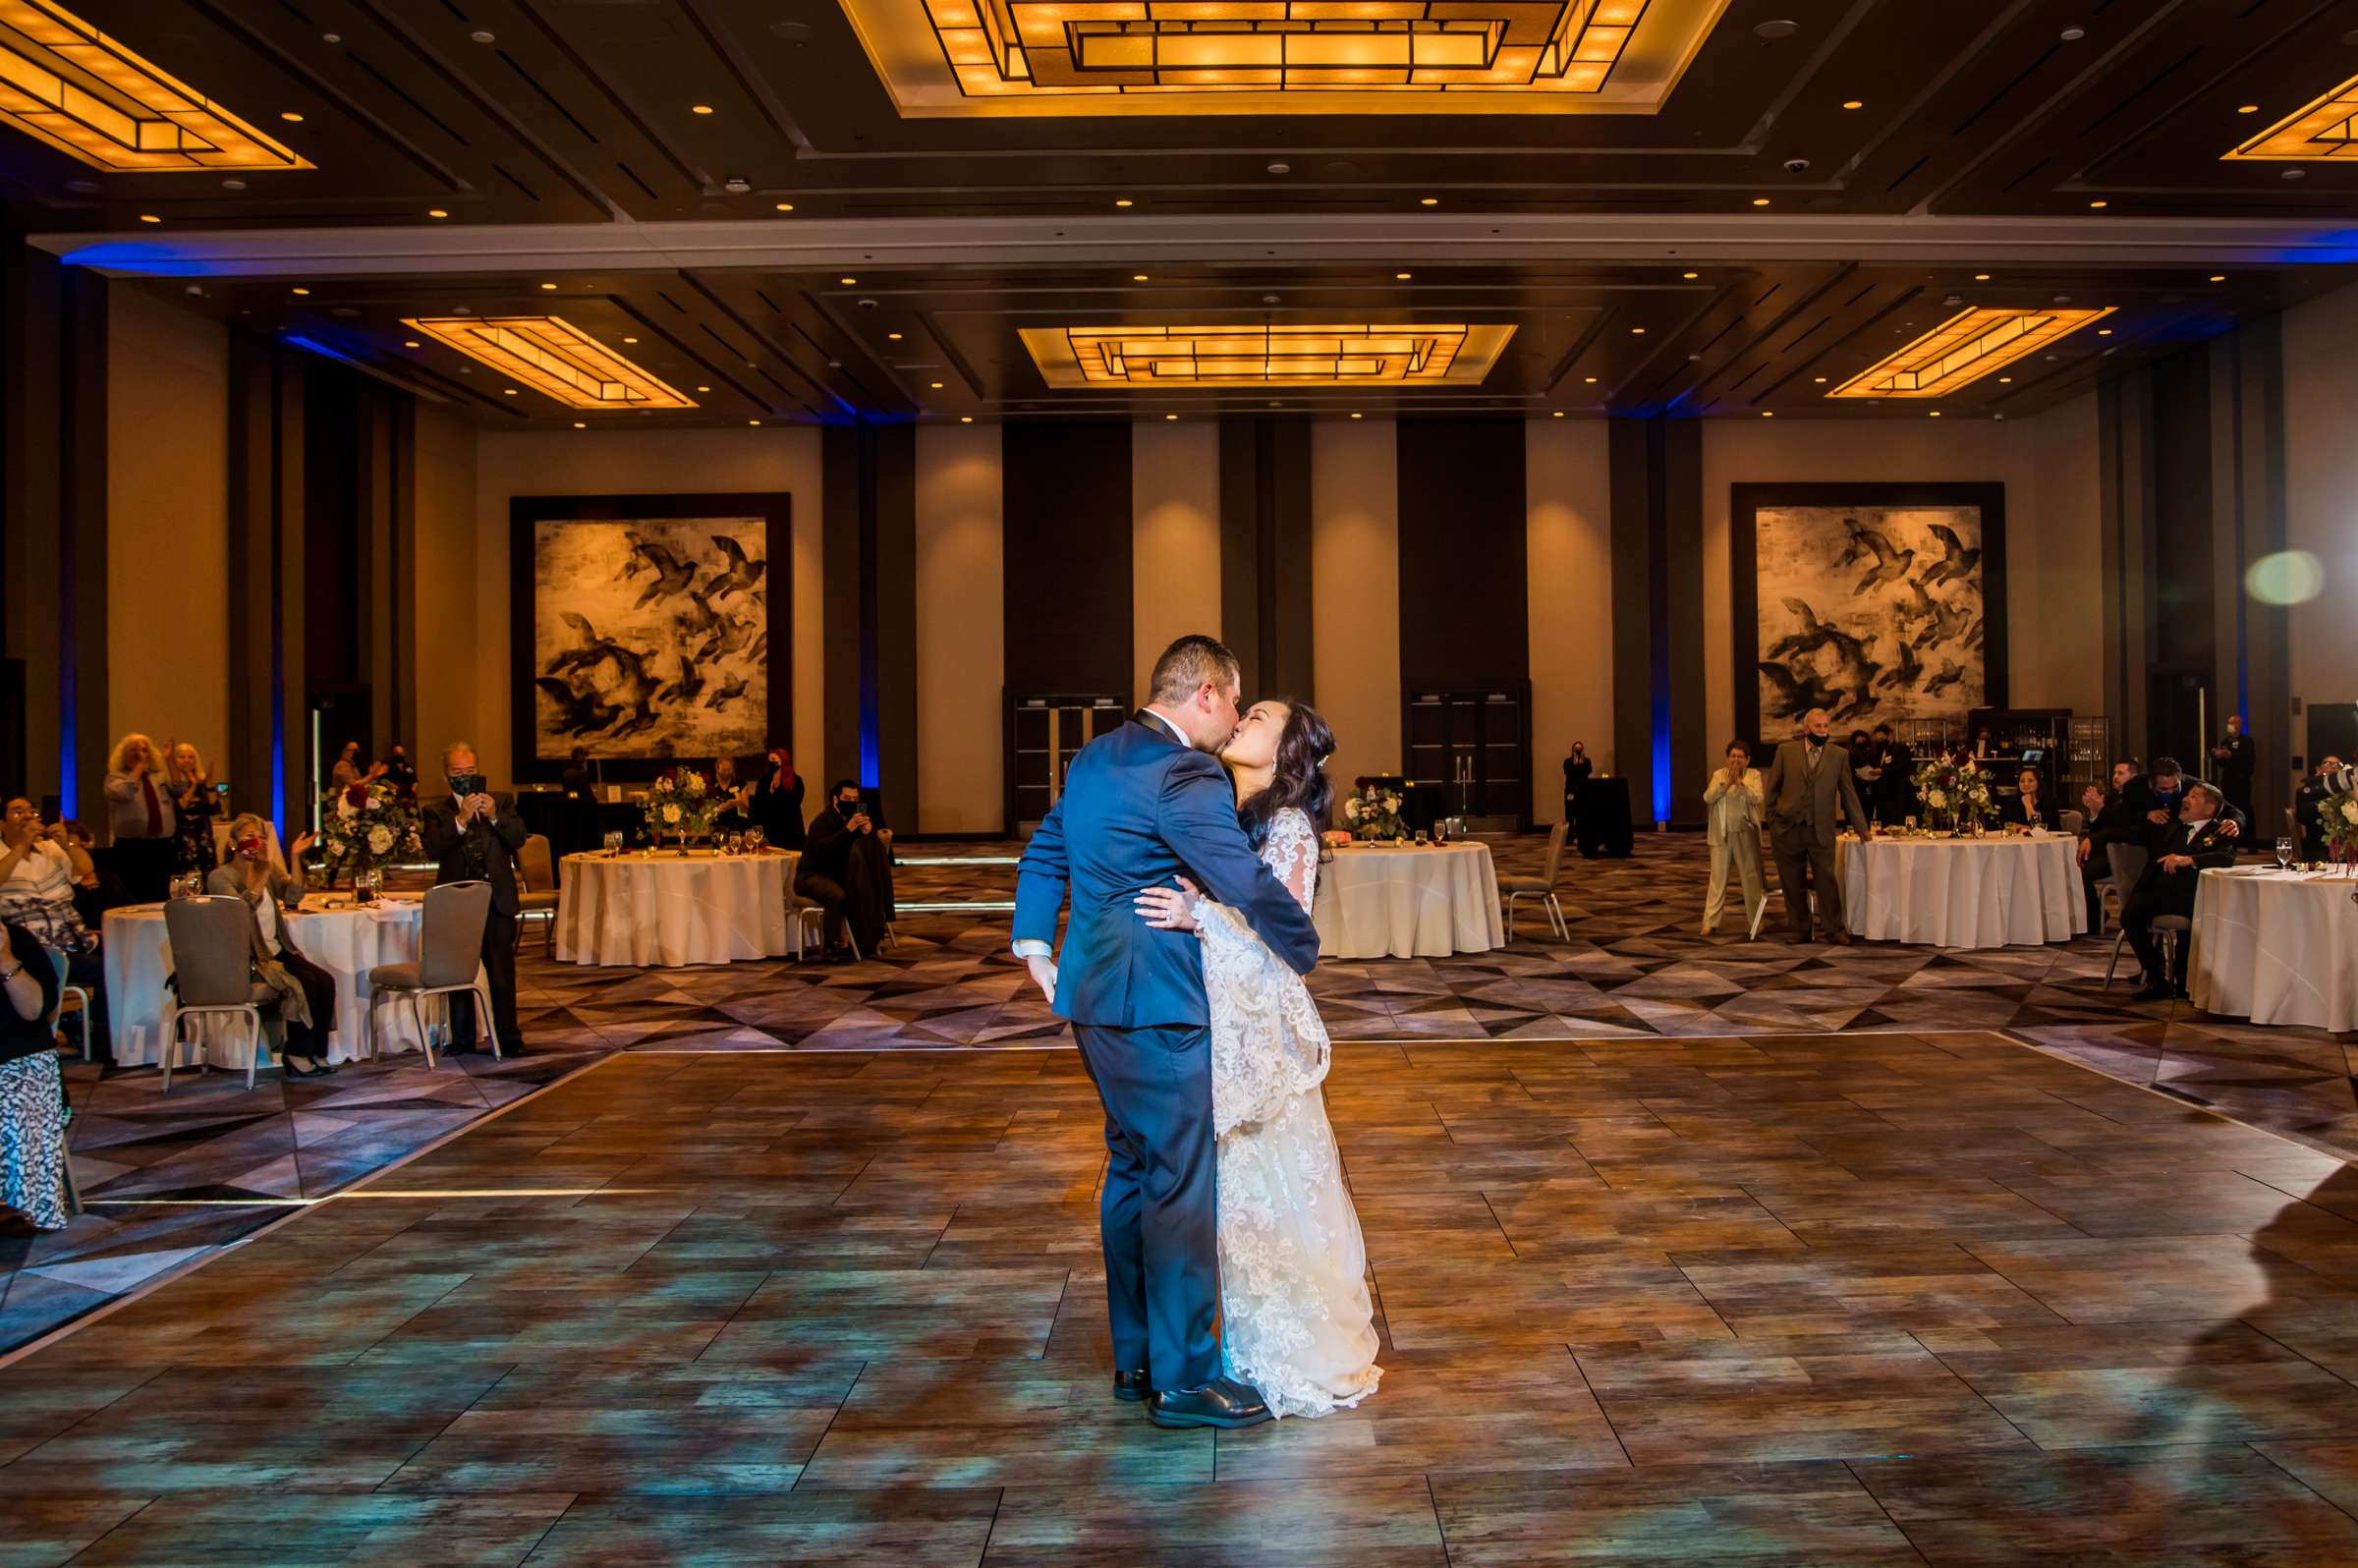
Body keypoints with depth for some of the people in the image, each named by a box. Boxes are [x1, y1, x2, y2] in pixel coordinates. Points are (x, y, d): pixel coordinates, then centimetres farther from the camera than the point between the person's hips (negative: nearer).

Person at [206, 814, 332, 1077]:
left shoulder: (269, 871, 15)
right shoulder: (220, 876, -3)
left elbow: (293, 896, -4)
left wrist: (295, 858, -12)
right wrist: (263, 873, -26)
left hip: (278, 951, 6)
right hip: (247, 958, -6)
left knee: (325, 981, -18)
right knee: (302, 985, -27)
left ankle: (316, 1054, -10)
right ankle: (295, 1056, -13)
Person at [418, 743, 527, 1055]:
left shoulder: (502, 802, 9)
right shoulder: (434, 811, 4)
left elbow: (519, 839, -3)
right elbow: (433, 848, -13)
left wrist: (494, 816, -18)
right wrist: (461, 818, -23)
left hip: (497, 901, 0)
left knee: (502, 974, 2)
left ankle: (509, 1038, 10)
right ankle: (462, 1039, 17)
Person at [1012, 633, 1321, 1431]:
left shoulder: (1094, 758, 12)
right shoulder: (1186, 778, -18)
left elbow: (1043, 852, 19)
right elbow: (1252, 886, -19)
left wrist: (1034, 945, 22)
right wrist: (1305, 951, -3)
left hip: (1094, 996, 10)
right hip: (1156, 1007, -10)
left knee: (1131, 1169, 17)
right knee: (1182, 1186, -1)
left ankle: (1135, 1357, 27)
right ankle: (1182, 1378, 8)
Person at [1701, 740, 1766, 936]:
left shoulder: (1754, 775, 3)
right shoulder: (1719, 775, 5)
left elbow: (1757, 798, -11)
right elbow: (1708, 797, -8)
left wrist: (1740, 782, -21)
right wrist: (1726, 783, -20)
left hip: (1746, 834, 0)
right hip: (1721, 834, 0)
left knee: (1751, 875, 7)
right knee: (1718, 877, -2)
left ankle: (1754, 918, 20)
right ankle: (1710, 922, -2)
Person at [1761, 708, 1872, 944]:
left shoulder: (1839, 755, 6)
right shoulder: (1786, 751, 5)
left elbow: (1849, 793, 10)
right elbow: (1771, 789, 9)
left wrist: (1862, 827, 10)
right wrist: (1772, 820, 3)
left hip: (1821, 831, 0)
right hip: (1787, 830, 0)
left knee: (1827, 880, -5)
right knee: (1793, 884, 5)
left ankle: (1834, 930, 5)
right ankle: (1800, 930, 16)